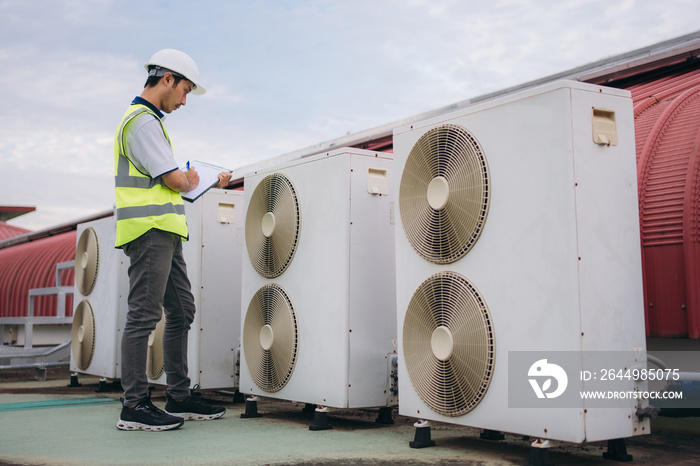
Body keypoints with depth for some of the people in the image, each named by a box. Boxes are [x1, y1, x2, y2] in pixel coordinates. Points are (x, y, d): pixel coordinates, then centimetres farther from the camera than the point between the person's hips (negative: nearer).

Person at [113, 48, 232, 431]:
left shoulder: (147, 119, 23)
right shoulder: (143, 121, -11)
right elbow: (175, 180, -16)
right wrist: (191, 180, 6)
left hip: (164, 232, 11)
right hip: (150, 229, -11)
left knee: (181, 311, 11)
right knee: (144, 314, -8)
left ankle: (179, 397, 17)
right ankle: (134, 406, -3)